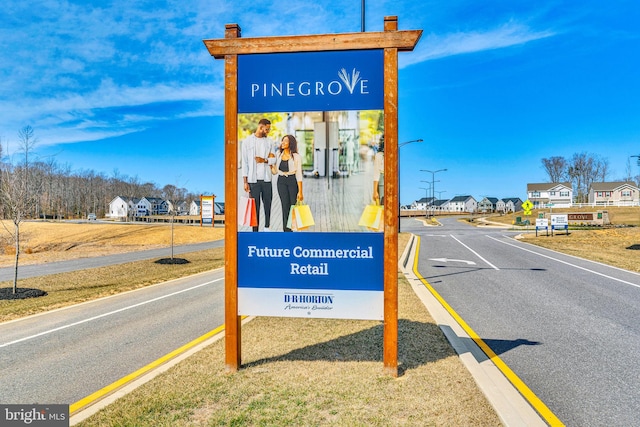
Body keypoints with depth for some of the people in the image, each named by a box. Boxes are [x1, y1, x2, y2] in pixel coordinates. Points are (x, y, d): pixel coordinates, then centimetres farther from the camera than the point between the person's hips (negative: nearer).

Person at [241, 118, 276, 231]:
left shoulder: (269, 142, 10)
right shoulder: (247, 141, 0)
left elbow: (273, 159, 10)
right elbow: (244, 162, -1)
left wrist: (265, 160, -13)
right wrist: (245, 181, -6)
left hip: (266, 179, 3)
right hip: (253, 179, -3)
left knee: (268, 204, 8)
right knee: (255, 206, 0)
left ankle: (266, 227, 24)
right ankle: (255, 229, 7)